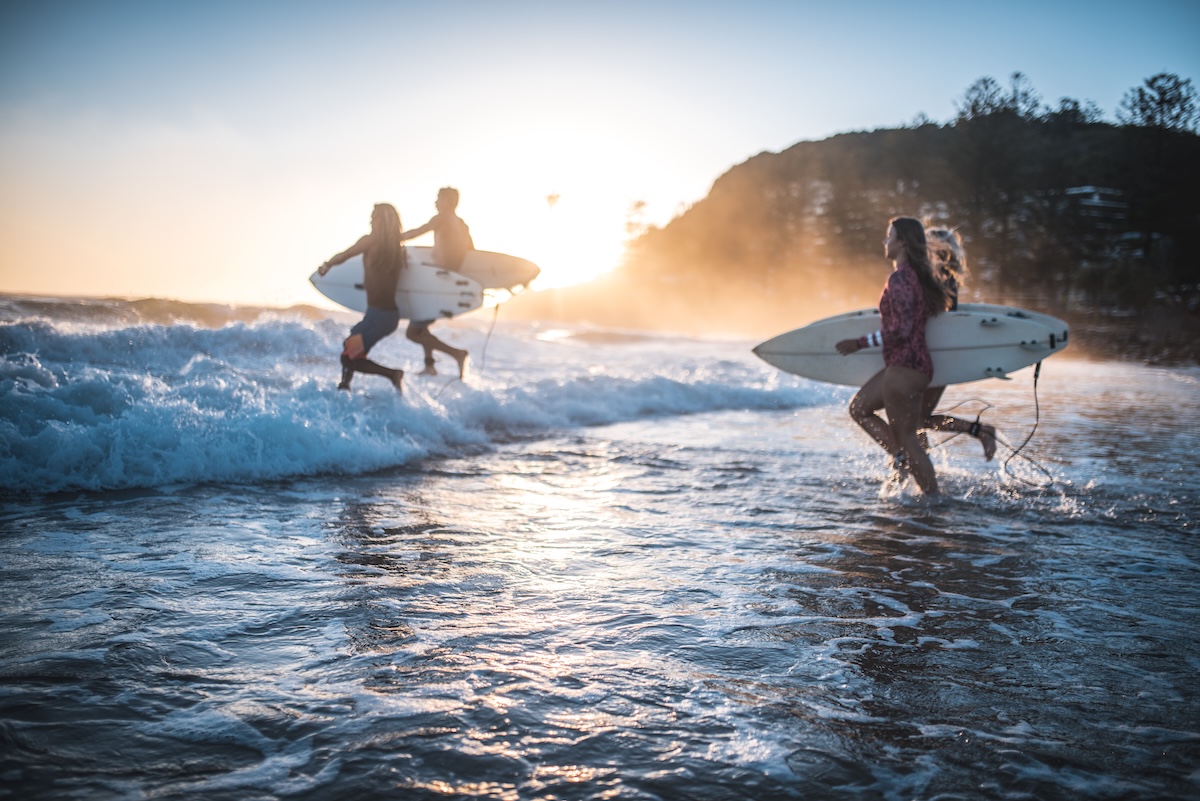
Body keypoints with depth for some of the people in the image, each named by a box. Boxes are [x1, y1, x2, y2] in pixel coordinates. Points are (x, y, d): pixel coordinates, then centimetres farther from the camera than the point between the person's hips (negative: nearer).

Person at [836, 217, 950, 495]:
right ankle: (902, 457, 14)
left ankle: (934, 498, 8)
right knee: (859, 408, 18)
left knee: (907, 437, -1)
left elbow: (901, 331, -24)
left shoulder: (899, 279, -18)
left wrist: (859, 343, -17)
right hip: (903, 365, 10)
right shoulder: (918, 276, 11)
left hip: (904, 368, -10)